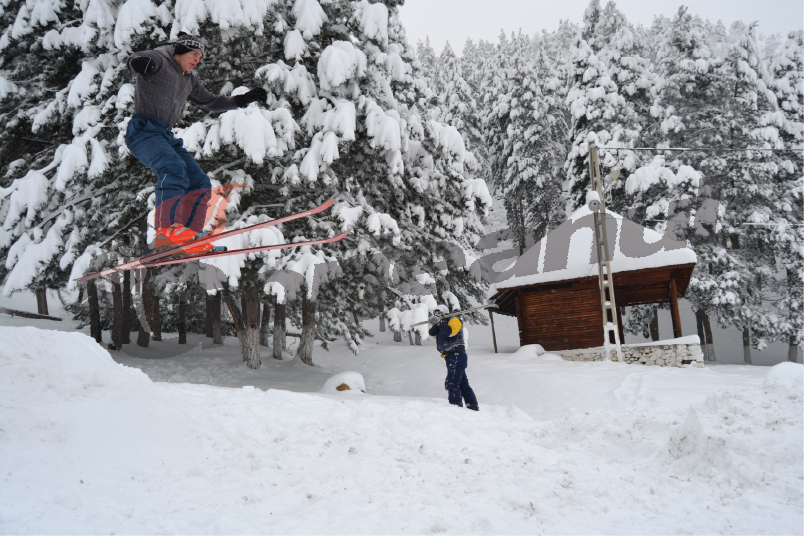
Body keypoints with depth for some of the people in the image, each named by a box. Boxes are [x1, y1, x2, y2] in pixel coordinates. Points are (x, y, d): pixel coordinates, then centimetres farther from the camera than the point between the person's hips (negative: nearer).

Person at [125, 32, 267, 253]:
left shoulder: (189, 80, 23)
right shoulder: (159, 60, 1)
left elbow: (210, 102, 34)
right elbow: (134, 61, -20)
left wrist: (244, 99, 30)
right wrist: (139, 62, -46)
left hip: (166, 136, 9)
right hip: (144, 130, -9)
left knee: (200, 184, -4)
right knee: (174, 168, -35)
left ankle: (189, 238, -10)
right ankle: (165, 230, -45)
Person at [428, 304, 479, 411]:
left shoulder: (454, 320, 1)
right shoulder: (441, 325, 24)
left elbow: (450, 331, -19)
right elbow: (432, 333, 5)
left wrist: (440, 322, -16)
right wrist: (436, 324, -11)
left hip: (457, 355, -9)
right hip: (451, 357, 9)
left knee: (452, 384, -17)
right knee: (463, 384, 10)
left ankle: (456, 405, -20)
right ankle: (473, 407, 14)